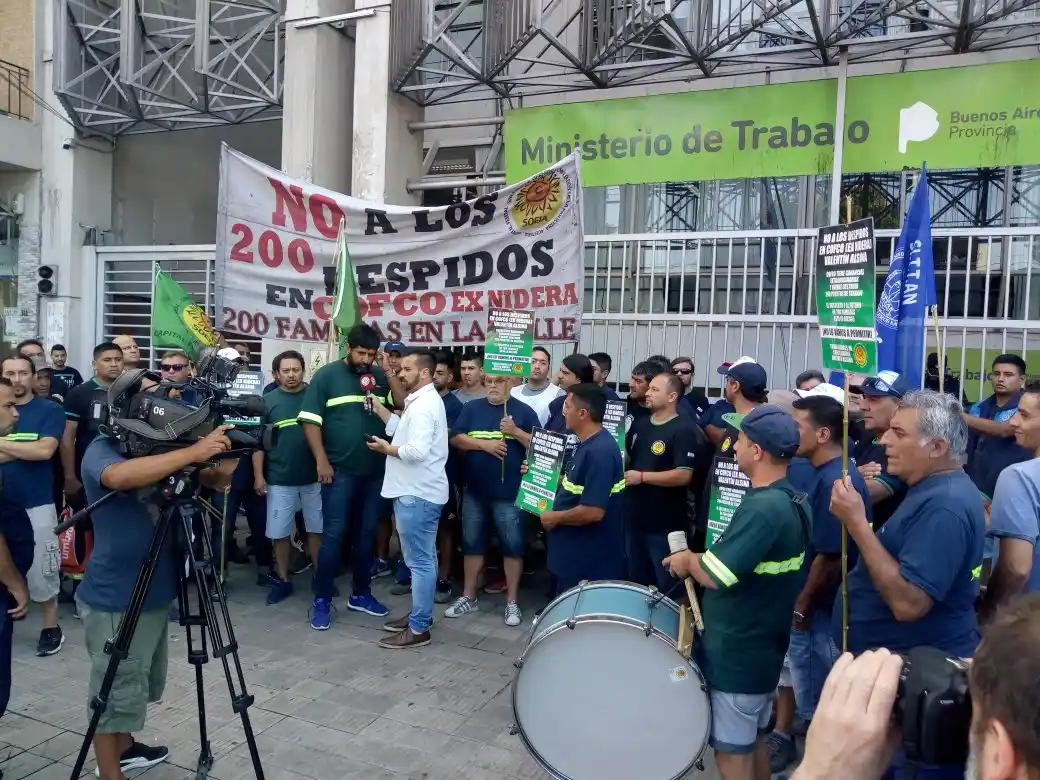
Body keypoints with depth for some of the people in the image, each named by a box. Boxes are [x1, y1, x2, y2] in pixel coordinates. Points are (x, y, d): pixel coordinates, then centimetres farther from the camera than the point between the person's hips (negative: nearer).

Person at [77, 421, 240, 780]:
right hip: (115, 600, -8)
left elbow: (216, 481, 2)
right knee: (117, 691, 3)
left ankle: (124, 748, 43)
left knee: (142, 684, 24)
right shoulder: (102, 450, -16)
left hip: (155, 594, 8)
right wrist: (192, 453, -40)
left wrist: (226, 458, -19)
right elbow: (122, 476, -40)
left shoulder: (161, 449, 4)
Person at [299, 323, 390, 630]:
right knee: (333, 535, -1)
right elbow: (310, 421, -6)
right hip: (340, 470, -4)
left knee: (367, 534, 13)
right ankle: (322, 600, 12)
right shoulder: (326, 375, -3)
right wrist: (322, 462, -12)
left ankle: (361, 594, 26)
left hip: (376, 470, 4)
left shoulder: (381, 376, 7)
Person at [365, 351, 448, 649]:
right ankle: (420, 614, 30)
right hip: (416, 492, 11)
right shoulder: (421, 400, 16)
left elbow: (417, 451, -28)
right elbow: (404, 432, 12)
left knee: (419, 562, -4)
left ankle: (418, 629, 4)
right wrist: (379, 409, 8)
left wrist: (386, 449, -13)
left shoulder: (423, 405, -19)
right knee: (422, 559, 18)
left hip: (417, 495, -11)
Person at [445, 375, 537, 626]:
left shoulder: (524, 411, 0)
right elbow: (456, 438, 0)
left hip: (509, 492, -3)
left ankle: (512, 601, 15)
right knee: (472, 542, 11)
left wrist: (515, 431, -18)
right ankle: (469, 597, 25)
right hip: (474, 491, 3)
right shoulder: (472, 408, 8)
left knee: (512, 545, 2)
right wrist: (483, 444, -14)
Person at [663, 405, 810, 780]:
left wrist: (689, 559, -11)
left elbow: (716, 575, -31)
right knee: (753, 743, 24)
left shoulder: (762, 508, -28)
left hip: (735, 655, -9)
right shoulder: (795, 501, 3)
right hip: (764, 646, 9)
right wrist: (700, 558, 6)